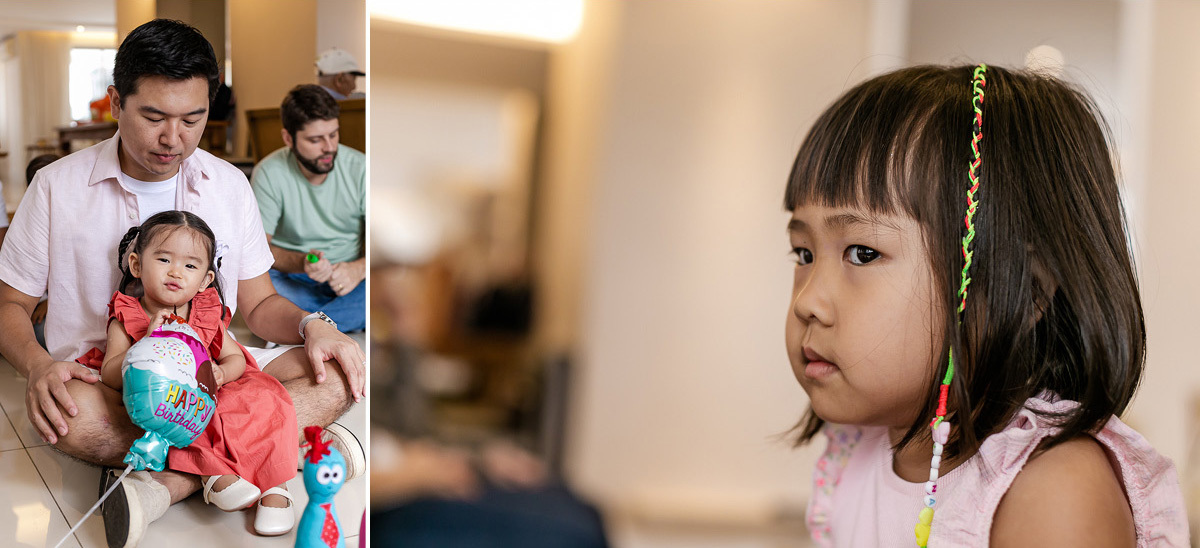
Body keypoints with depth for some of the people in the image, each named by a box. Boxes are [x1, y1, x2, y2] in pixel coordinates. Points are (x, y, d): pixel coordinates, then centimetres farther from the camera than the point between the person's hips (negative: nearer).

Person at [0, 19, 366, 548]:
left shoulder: (229, 185, 7)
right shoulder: (58, 186, -1)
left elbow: (258, 303, 12)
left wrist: (311, 324, -11)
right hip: (104, 380, -3)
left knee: (339, 371, -22)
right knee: (72, 414, -39)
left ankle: (168, 483, -34)